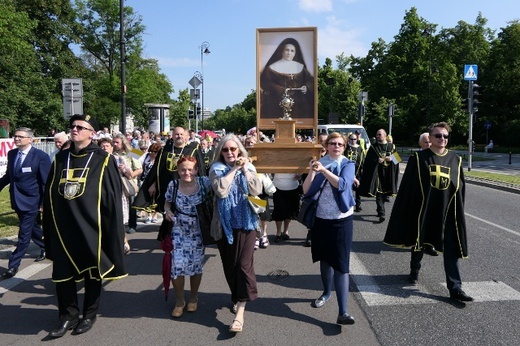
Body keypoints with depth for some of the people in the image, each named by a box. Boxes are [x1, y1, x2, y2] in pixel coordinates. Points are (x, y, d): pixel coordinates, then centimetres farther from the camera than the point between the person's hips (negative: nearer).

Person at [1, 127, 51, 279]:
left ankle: (13, 265, 7)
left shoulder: (41, 156, -14)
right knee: (33, 229, 21)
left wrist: (45, 203, -14)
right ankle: (46, 248, 42)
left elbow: (46, 182, -13)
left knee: (24, 234, -2)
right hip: (17, 200, 7)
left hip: (31, 200, -7)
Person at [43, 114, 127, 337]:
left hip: (90, 227, -4)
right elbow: (49, 195, 11)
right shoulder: (60, 159, 7)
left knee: (93, 272, 10)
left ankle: (90, 315, 28)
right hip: (63, 227, 4)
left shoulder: (103, 160, -6)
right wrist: (48, 227, 9)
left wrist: (114, 229, -10)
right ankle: (68, 316, 25)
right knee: (63, 273, 8)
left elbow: (113, 197, -7)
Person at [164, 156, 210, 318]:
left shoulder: (204, 182, -13)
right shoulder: (173, 185, -8)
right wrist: (168, 211, -13)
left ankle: (193, 297, 35)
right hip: (179, 230, 1)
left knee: (196, 265, 8)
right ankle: (179, 301, 20)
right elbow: (167, 202, 8)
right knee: (177, 266, -5)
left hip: (198, 231, 0)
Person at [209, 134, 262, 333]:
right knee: (230, 264, 11)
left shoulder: (249, 167, 5)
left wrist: (245, 169, -10)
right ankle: (237, 298, 35)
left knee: (244, 264, -7)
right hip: (226, 223, 0)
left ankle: (240, 311, -4)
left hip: (247, 222, 0)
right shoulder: (217, 168, 0)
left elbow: (257, 190, -9)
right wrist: (233, 169, -13)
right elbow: (221, 190, -19)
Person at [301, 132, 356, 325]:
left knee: (341, 264, -6)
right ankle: (326, 293, 41)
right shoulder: (319, 163, 4)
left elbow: (342, 184, -21)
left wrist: (323, 170, -30)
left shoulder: (348, 165, -1)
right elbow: (306, 191, -4)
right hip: (320, 219, 3)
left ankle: (343, 312, -6)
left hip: (341, 220, -3)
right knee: (325, 259, 18)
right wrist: (312, 172, -17)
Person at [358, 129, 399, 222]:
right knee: (379, 193, -8)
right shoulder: (373, 147, 2)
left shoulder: (392, 147, 7)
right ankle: (381, 213, -7)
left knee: (385, 193, 11)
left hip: (388, 174, 3)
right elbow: (368, 160, -3)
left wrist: (391, 159, -15)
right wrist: (377, 160, -19)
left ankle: (380, 210, 32)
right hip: (377, 173, -2)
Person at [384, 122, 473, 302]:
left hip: (447, 210, 2)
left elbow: (461, 186, 10)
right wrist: (408, 210, -8)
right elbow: (407, 185, -5)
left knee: (451, 249, -1)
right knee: (418, 241, 15)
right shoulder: (418, 158, -5)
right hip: (422, 208, -1)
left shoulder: (455, 160, 4)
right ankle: (414, 270, 39)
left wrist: (458, 209, 7)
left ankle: (455, 288, 4)